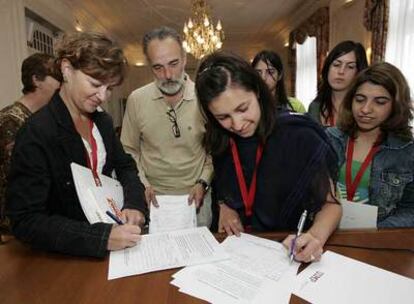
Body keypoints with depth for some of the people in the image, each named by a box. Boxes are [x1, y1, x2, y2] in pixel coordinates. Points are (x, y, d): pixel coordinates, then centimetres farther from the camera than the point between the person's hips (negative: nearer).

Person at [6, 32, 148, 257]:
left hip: (109, 223, 4)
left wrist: (134, 203, -10)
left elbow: (125, 166, 10)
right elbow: (25, 221, -18)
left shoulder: (102, 121, 3)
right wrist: (102, 238, -28)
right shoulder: (36, 134, -17)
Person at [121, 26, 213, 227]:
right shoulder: (136, 99, -6)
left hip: (196, 197, 0)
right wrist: (142, 183, -6)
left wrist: (203, 183, -9)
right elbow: (129, 150, 4)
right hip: (153, 197, 1)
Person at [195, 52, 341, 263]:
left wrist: (315, 237, -26)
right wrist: (224, 206, -4)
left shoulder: (301, 138, -15)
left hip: (290, 252, -1)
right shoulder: (220, 142, -3)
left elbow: (330, 204, -8)